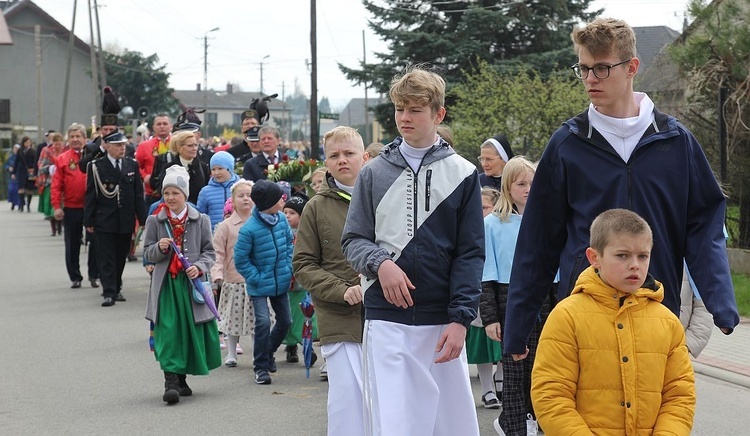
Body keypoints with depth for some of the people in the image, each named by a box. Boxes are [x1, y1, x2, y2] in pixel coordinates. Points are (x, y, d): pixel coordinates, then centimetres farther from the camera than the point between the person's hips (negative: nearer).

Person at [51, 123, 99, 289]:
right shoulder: (62, 159, 3)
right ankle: (75, 277, 16)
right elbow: (56, 185, 0)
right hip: (70, 209, 1)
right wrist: (56, 206, -8)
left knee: (95, 242, 3)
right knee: (72, 245, 6)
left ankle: (94, 276, 15)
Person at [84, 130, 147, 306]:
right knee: (107, 259, -3)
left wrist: (143, 219, 3)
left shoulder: (132, 165, 6)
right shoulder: (96, 166, -3)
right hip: (105, 221, -3)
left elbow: (138, 194, 7)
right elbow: (90, 195, -2)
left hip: (126, 221, 3)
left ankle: (116, 289, 25)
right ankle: (109, 293, -3)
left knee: (121, 257, 11)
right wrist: (89, 221, -5)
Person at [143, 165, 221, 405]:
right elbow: (148, 253, 8)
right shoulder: (155, 221, 6)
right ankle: (170, 381, -15)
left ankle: (181, 378, 22)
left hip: (191, 283, 1)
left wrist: (199, 266, -13)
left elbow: (209, 251, 6)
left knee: (191, 331, 6)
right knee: (168, 331, -11)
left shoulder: (200, 220, 4)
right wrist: (159, 248, -14)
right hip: (165, 284, -1)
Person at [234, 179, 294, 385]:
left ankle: (268, 352, 39)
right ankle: (261, 366, 0)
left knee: (285, 321, 13)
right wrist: (257, 278, -14)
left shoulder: (281, 219, -5)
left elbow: (289, 243, 11)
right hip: (260, 286, -6)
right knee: (263, 322, -16)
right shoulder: (249, 229, -22)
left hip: (281, 282, 6)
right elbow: (240, 260, -14)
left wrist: (289, 268, 4)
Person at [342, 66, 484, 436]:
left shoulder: (462, 174, 4)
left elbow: (470, 253, 1)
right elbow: (353, 239, 10)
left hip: (442, 321, 0)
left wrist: (460, 318, -8)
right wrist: (380, 263, -12)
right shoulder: (374, 172, 8)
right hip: (386, 319, 0)